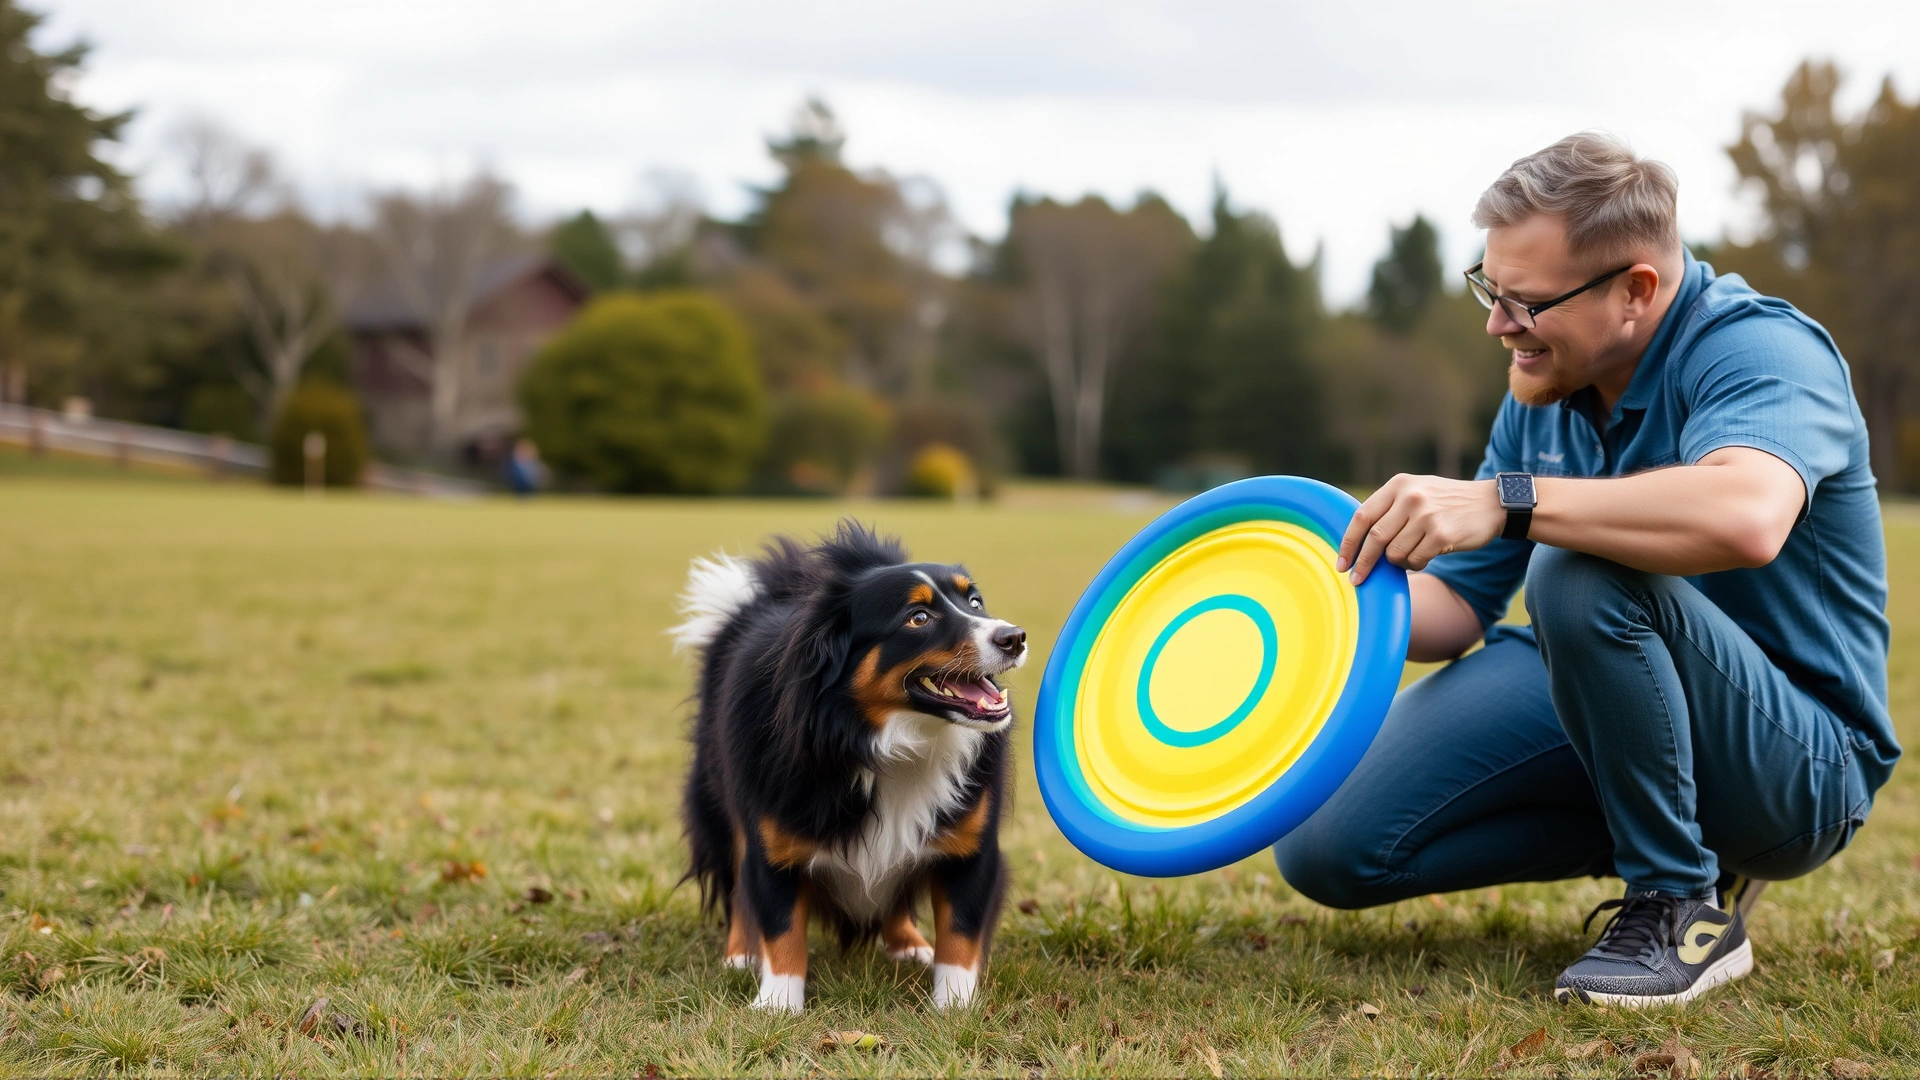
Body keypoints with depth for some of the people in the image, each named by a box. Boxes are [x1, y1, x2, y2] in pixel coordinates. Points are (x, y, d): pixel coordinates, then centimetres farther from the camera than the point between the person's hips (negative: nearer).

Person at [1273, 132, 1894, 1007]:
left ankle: (1684, 902, -17)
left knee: (1584, 576, -36)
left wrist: (1503, 501, -46)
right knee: (1325, 847, -7)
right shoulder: (1543, 392, 4)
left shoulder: (1760, 348, -21)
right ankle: (1649, 834, 8)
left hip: (1799, 762, -7)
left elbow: (1746, 515, -45)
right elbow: (1459, 599, 7)